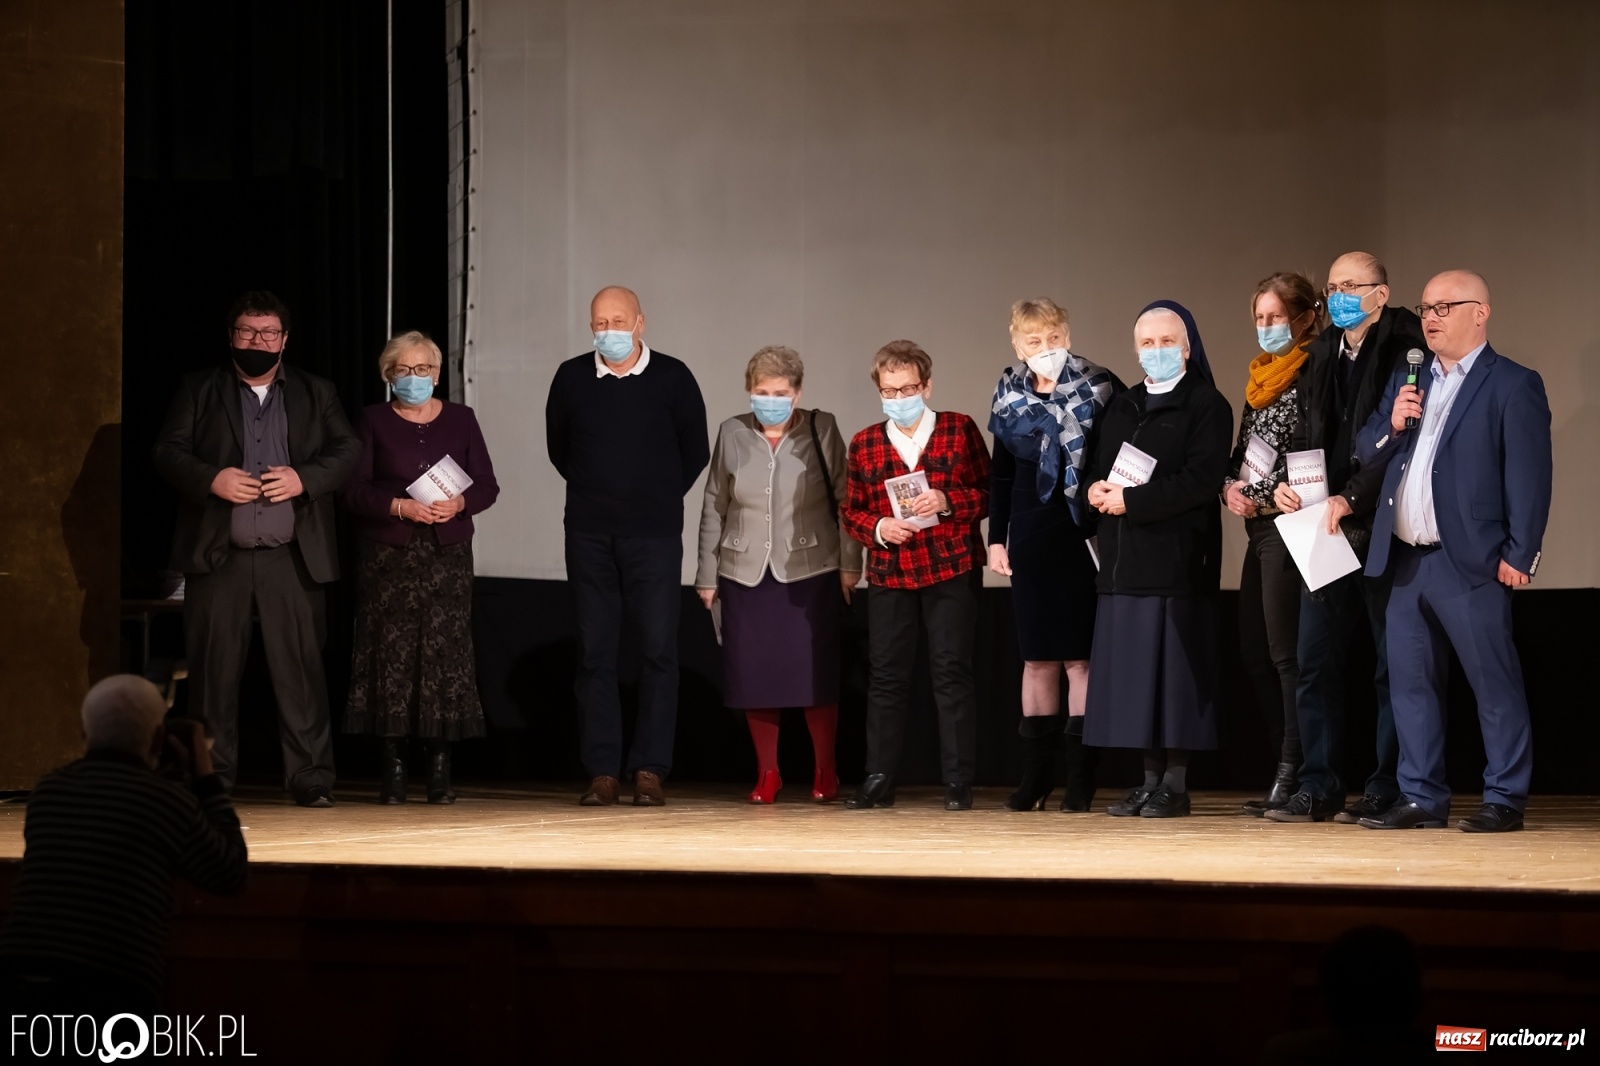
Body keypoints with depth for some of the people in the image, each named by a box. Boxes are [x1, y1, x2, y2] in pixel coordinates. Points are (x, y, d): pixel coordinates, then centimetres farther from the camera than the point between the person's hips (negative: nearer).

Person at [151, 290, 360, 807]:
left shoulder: (316, 393, 14)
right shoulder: (199, 390, 11)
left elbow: (347, 451, 6)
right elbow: (167, 451, 3)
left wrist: (304, 478, -12)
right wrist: (211, 479, -15)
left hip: (292, 558, 0)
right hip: (218, 556, 0)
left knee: (300, 665, -3)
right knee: (214, 666, 1)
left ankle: (311, 776, -1)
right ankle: (212, 777, 8)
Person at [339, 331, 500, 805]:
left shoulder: (460, 419, 12)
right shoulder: (374, 421, 6)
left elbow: (487, 485, 8)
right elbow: (352, 489, -2)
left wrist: (459, 503, -12)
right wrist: (400, 507, -15)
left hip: (448, 554, 1)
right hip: (388, 555, -1)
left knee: (445, 654, -4)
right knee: (391, 655, -6)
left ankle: (440, 768, -1)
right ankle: (393, 769, -3)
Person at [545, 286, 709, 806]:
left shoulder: (672, 377, -2)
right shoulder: (571, 377, 2)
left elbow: (694, 451, 8)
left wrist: (661, 497, 9)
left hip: (654, 534, -1)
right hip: (589, 534, 1)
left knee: (658, 650, -4)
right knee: (594, 651, 1)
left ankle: (650, 770, 0)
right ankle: (602, 772, 4)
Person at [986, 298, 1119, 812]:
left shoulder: (1098, 390, -6)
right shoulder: (1010, 398, 7)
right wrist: (996, 537, 10)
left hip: (1083, 537, -4)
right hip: (1031, 538, 4)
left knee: (1079, 656, -3)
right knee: (1037, 658, 7)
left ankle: (1080, 776, 2)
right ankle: (1036, 774, 13)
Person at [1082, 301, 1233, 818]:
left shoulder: (1206, 406, -1)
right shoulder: (1122, 408, 20)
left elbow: (1201, 479, -13)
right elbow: (1097, 470, 21)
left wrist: (1131, 500, -14)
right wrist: (1097, 491, -3)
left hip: (1178, 558, -6)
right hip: (1125, 558, 6)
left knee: (1174, 672, -6)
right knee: (1135, 673, 4)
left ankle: (1176, 783, -2)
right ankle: (1151, 778, 9)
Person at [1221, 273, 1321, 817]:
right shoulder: (1260, 376, 18)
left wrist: (1261, 493, -12)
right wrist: (1230, 487, 3)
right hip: (1257, 526, 9)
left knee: (1285, 650, -8)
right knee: (1253, 649, 9)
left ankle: (1293, 777, -5)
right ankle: (1286, 767, 14)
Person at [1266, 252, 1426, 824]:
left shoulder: (1404, 353, -7)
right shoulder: (1322, 357, 15)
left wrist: (1350, 498, -18)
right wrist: (1289, 485, 2)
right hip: (1327, 529, 7)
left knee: (1392, 666, 0)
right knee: (1316, 661, 7)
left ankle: (1387, 791, 5)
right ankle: (1319, 787, 12)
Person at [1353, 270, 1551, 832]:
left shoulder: (1512, 385, -4)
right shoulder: (1407, 379, 17)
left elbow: (1529, 477, -9)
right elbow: (1365, 454, 16)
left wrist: (1519, 555, -14)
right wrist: (1391, 425, -4)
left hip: (1470, 561, -7)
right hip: (1407, 560, 7)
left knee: (1493, 682, -3)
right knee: (1411, 681, 9)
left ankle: (1504, 800, 2)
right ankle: (1422, 798, 16)